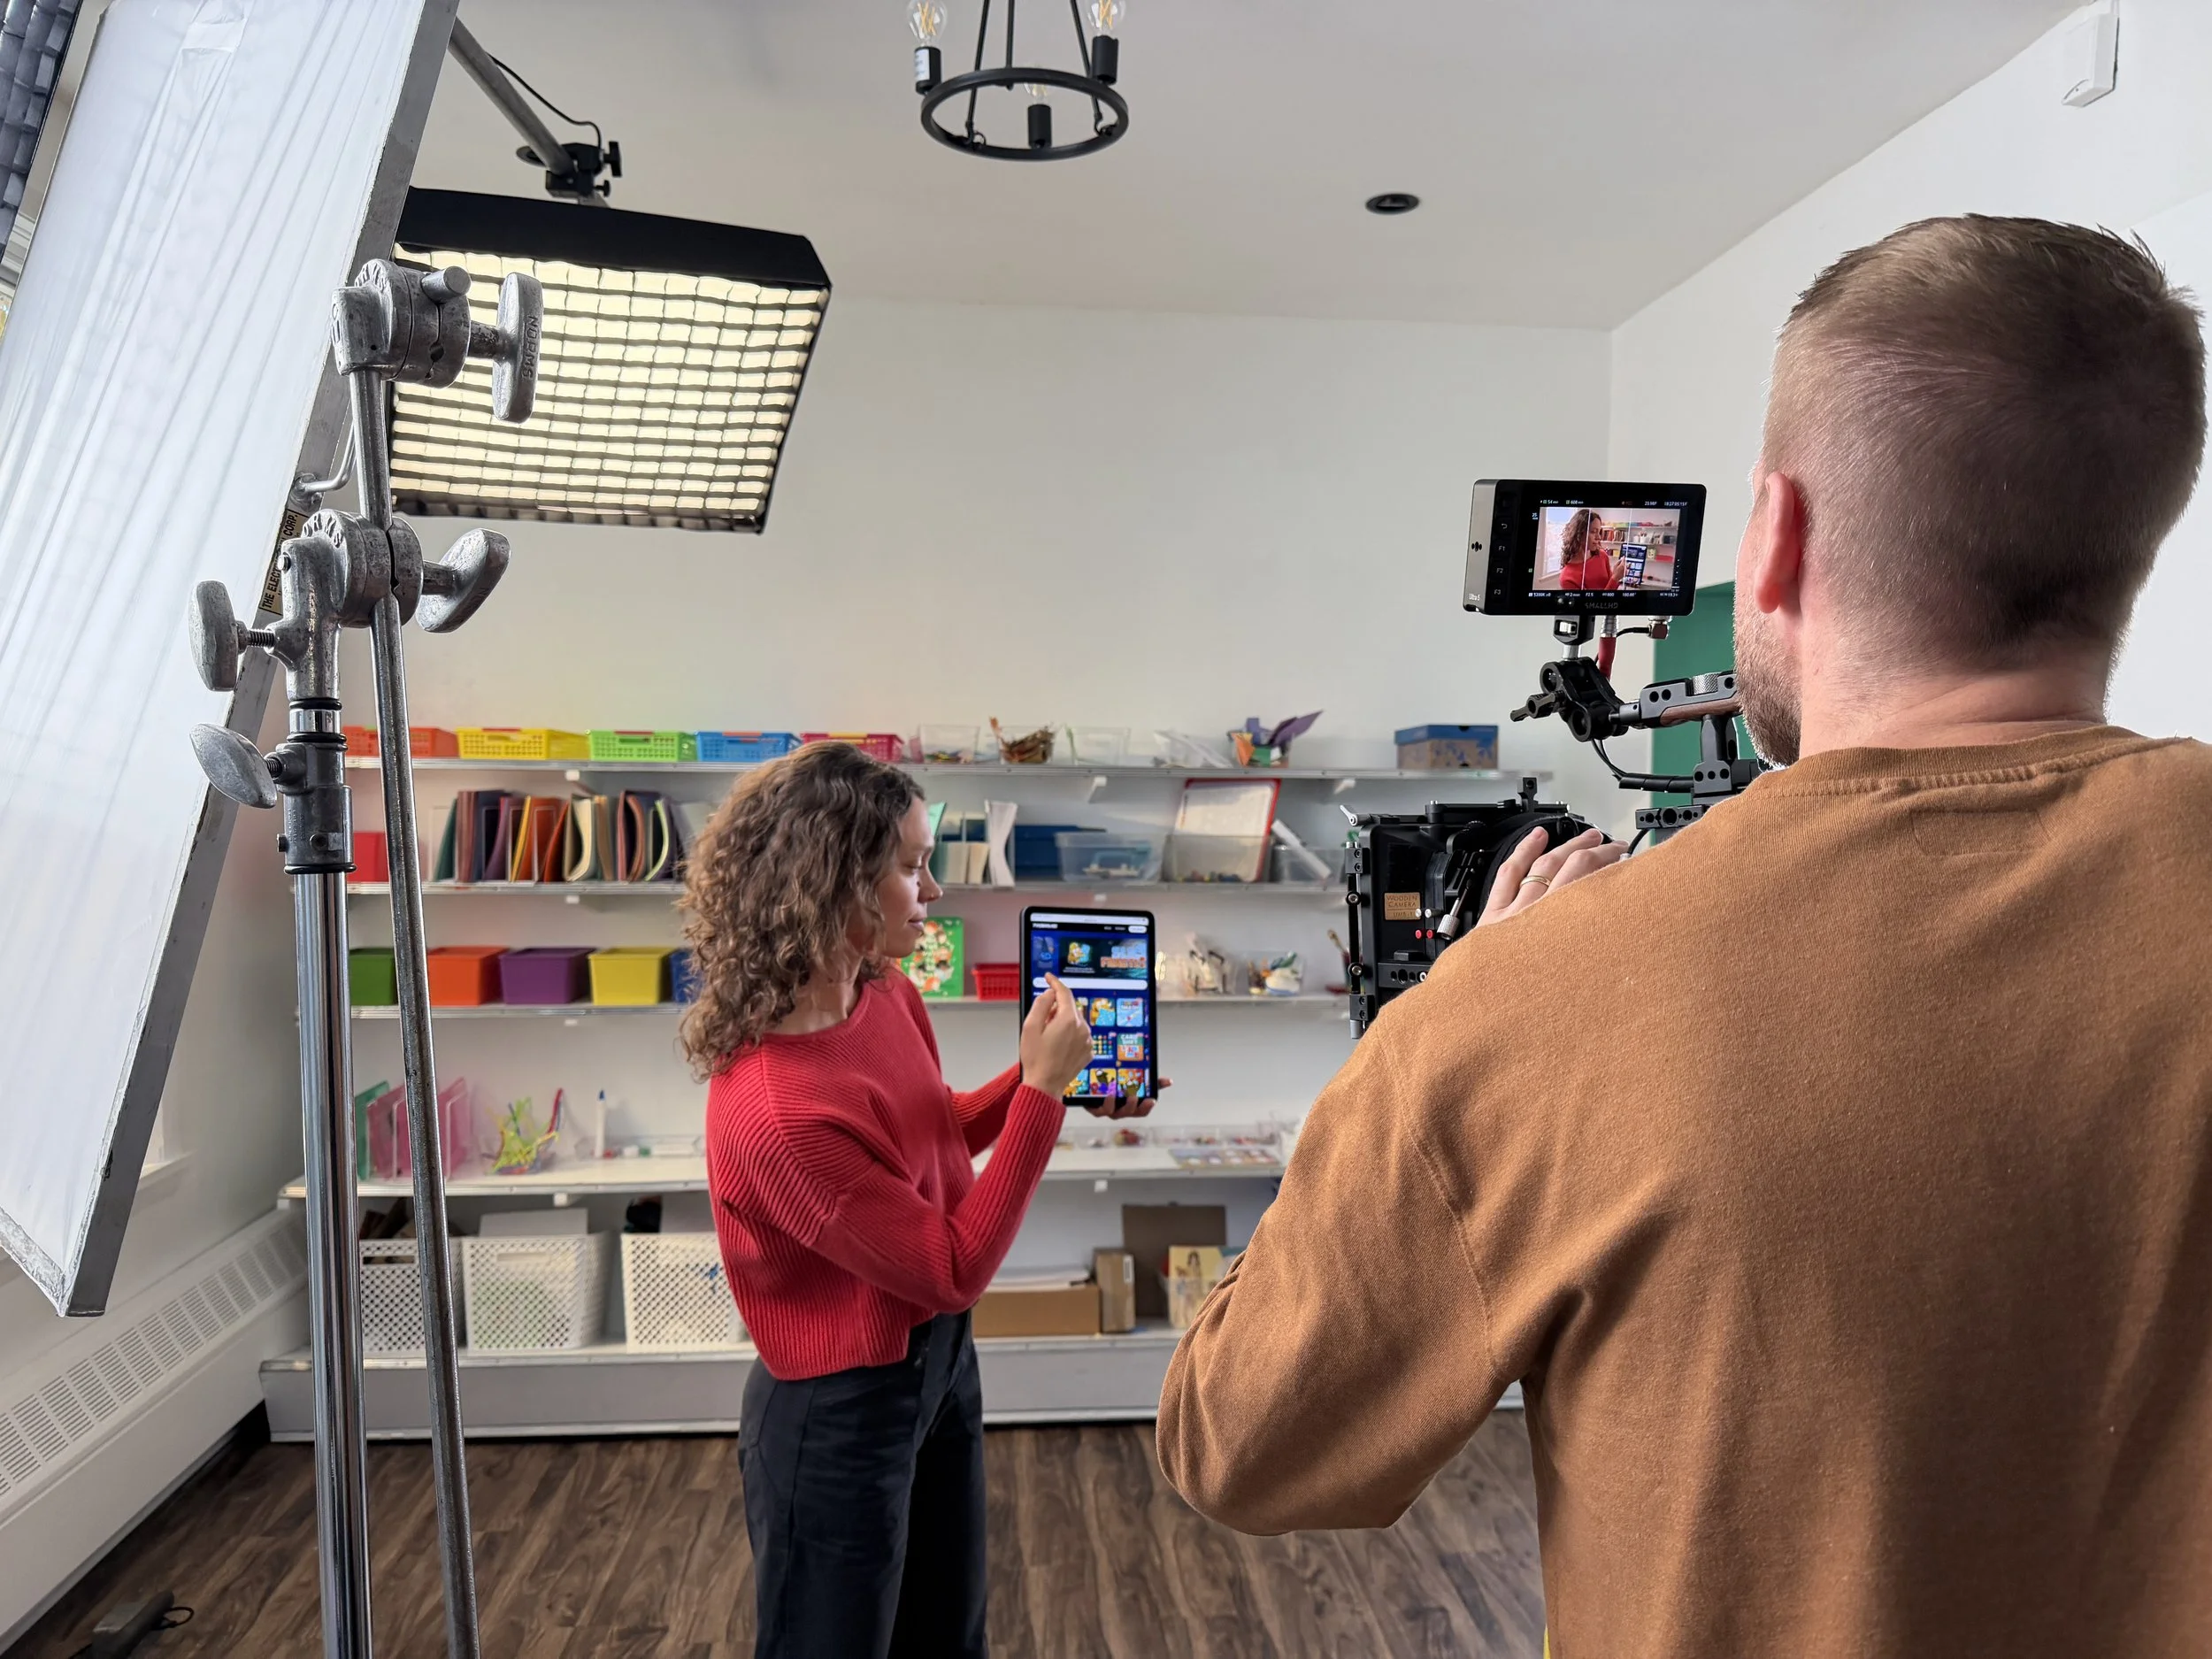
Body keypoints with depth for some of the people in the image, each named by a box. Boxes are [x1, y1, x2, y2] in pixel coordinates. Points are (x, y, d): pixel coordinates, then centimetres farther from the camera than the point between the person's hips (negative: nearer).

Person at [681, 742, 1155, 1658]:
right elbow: (956, 1268, -24)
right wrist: (1041, 1092, -25)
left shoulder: (886, 995, -7)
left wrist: (1040, 1076, -3)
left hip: (938, 1358, 8)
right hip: (838, 1416, -8)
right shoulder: (776, 1110, -33)